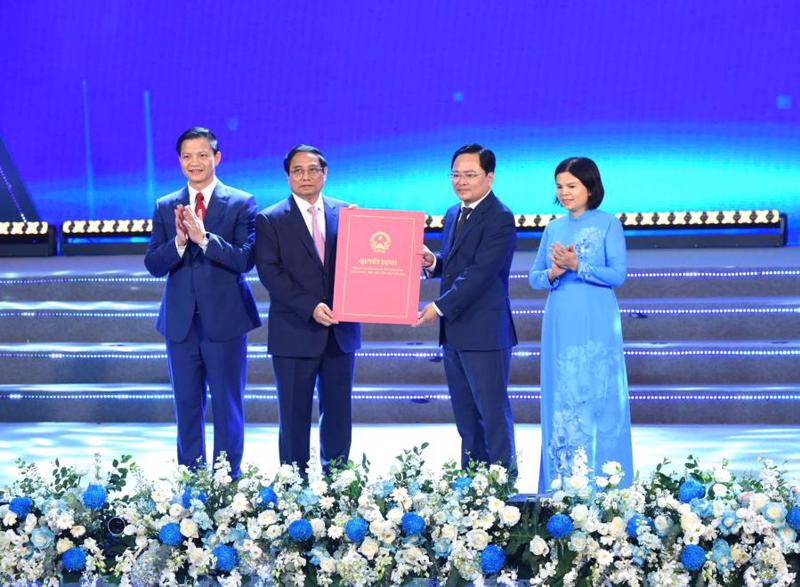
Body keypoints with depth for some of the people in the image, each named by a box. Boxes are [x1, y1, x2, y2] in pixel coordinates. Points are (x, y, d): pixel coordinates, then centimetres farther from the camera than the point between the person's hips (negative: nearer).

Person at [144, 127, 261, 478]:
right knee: (187, 406, 11)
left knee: (228, 406, 4)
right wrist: (179, 241, -18)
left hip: (224, 321, -3)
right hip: (181, 323, 3)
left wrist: (204, 238, -24)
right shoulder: (165, 207, 7)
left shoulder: (241, 204, -3)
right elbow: (153, 265, 1)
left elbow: (246, 260, -13)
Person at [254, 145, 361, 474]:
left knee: (339, 413, 8)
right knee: (294, 416, 2)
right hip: (295, 333, -3)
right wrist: (310, 307, -18)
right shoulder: (270, 220, 0)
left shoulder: (346, 214, 9)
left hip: (340, 332, 3)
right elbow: (269, 273, -9)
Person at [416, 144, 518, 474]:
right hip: (453, 332, 9)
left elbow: (480, 273, -20)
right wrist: (433, 263, 0)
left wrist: (439, 307, -21)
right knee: (465, 416, 14)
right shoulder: (453, 215, 16)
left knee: (494, 414, -4)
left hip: (485, 333, -9)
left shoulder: (500, 219, -13)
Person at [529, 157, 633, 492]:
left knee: (598, 397, -3)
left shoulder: (608, 226, -1)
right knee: (560, 399, 4)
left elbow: (618, 274, -9)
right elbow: (534, 277, 11)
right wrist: (553, 273, -10)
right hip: (560, 326, 4)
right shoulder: (554, 229, 13)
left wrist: (578, 266, -20)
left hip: (596, 326, -4)